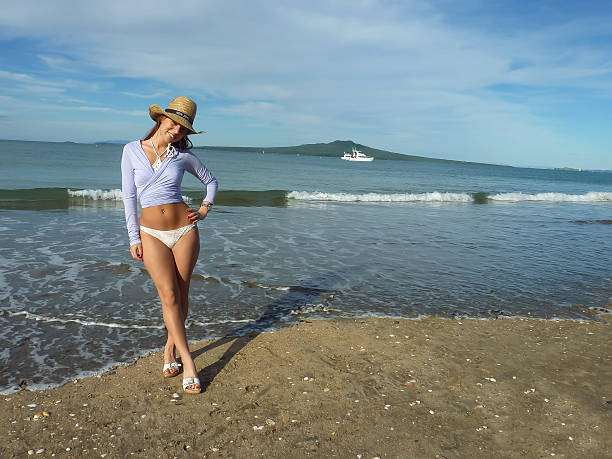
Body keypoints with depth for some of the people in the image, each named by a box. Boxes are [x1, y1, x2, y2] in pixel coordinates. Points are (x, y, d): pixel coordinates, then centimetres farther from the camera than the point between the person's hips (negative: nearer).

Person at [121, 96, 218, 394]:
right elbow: (129, 196, 3)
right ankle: (188, 365, -3)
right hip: (152, 233, -1)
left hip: (184, 230, 1)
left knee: (181, 295, 6)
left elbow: (211, 182, 18)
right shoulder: (132, 151, 1)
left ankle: (169, 350, 28)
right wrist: (134, 238, 0)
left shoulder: (184, 156, 1)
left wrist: (204, 211, 5)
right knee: (169, 296, -8)